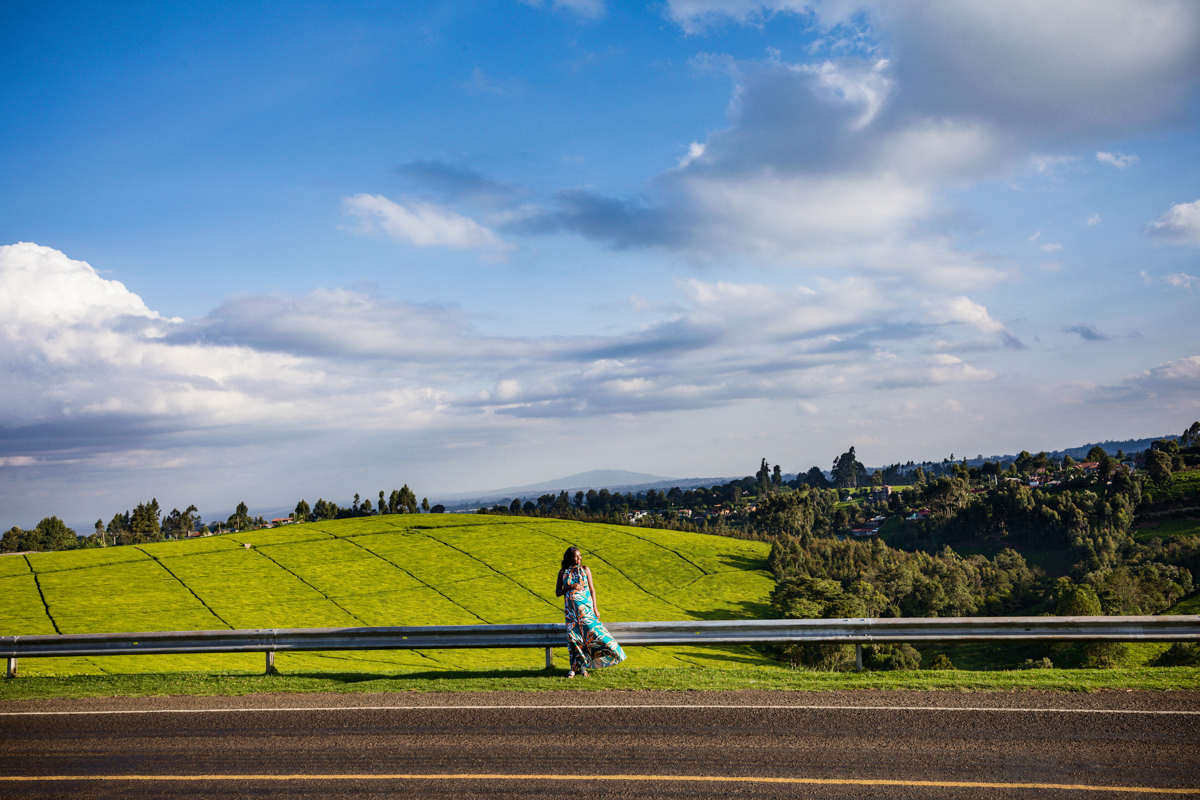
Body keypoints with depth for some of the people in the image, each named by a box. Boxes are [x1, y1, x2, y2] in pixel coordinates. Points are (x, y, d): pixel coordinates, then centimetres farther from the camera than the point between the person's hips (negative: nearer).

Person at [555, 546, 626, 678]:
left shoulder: (585, 570, 5)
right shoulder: (563, 572, 6)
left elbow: (592, 590, 5)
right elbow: (557, 593, 5)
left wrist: (595, 608, -3)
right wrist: (570, 587, -11)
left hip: (585, 607, -1)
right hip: (571, 609, 1)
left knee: (592, 630, -11)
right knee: (573, 635, -6)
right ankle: (575, 667, 5)